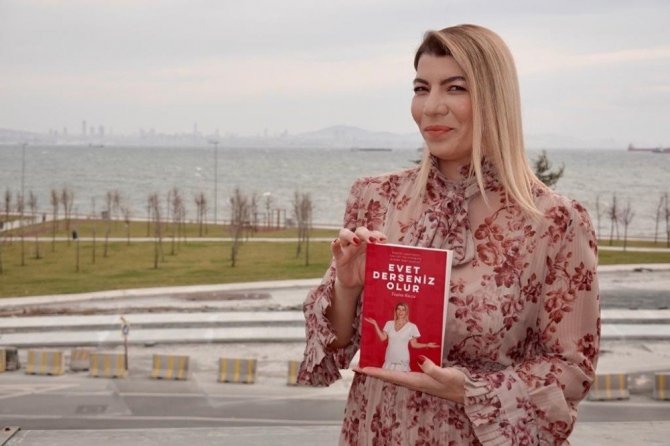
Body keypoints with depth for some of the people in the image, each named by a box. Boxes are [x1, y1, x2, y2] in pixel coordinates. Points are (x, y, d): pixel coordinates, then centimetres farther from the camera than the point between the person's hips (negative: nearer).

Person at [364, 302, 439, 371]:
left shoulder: (412, 326, -3)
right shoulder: (389, 324, 5)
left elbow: (414, 344, 2)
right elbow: (382, 338, 1)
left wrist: (427, 345, -11)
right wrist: (375, 324, -1)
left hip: (402, 360, -3)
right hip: (389, 360, 3)